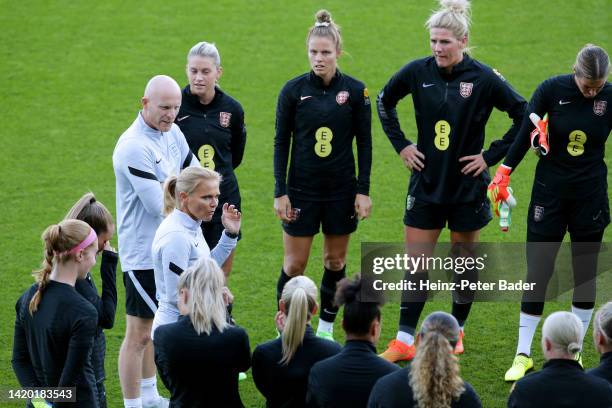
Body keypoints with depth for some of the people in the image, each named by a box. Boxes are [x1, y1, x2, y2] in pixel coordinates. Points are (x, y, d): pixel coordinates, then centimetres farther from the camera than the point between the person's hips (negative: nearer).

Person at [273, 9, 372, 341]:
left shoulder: (355, 90, -4)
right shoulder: (293, 90, -6)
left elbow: (364, 143, 1)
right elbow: (281, 143, -1)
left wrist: (364, 191, -3)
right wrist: (280, 192, -5)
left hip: (342, 190, 1)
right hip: (301, 190, -1)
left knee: (335, 261, 10)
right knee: (295, 264, 1)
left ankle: (326, 329, 23)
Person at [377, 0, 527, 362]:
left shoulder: (484, 78, -13)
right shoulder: (418, 72, -6)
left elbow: (525, 116, -7)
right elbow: (385, 101, 13)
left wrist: (492, 156, -9)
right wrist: (401, 144, 6)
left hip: (467, 186, -2)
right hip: (426, 183, 2)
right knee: (416, 265, 1)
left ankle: (456, 332, 27)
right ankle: (405, 342, 5)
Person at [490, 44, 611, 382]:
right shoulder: (552, 89, -11)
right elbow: (526, 132, -6)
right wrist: (504, 173, -10)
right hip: (550, 189, -1)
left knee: (585, 272, 7)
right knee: (537, 271, -2)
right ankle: (523, 355, 6)